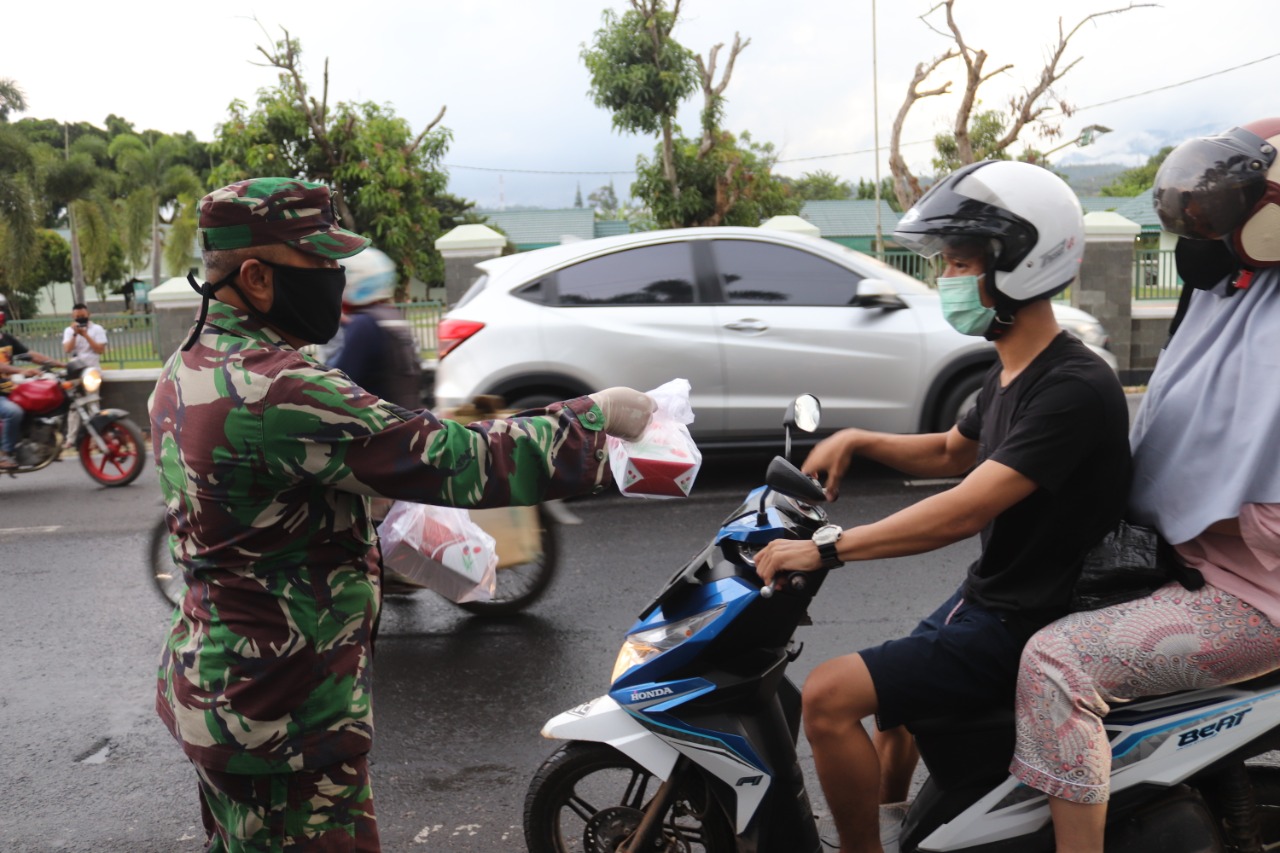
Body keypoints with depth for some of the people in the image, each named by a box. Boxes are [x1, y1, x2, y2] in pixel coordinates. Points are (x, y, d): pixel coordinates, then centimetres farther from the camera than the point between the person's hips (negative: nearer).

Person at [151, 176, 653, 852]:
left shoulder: (184, 372, 5)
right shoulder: (277, 390, -27)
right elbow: (457, 462, -29)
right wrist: (596, 416, -18)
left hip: (205, 686, 10)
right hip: (284, 721, -10)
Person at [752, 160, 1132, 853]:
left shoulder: (1075, 390, -25)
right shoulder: (1011, 372, 7)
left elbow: (968, 509, -32)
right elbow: (952, 453, 23)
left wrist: (827, 549, -30)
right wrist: (855, 441, 7)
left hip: (1023, 627, -10)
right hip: (984, 598, 10)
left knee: (830, 697, -18)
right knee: (892, 704, 28)